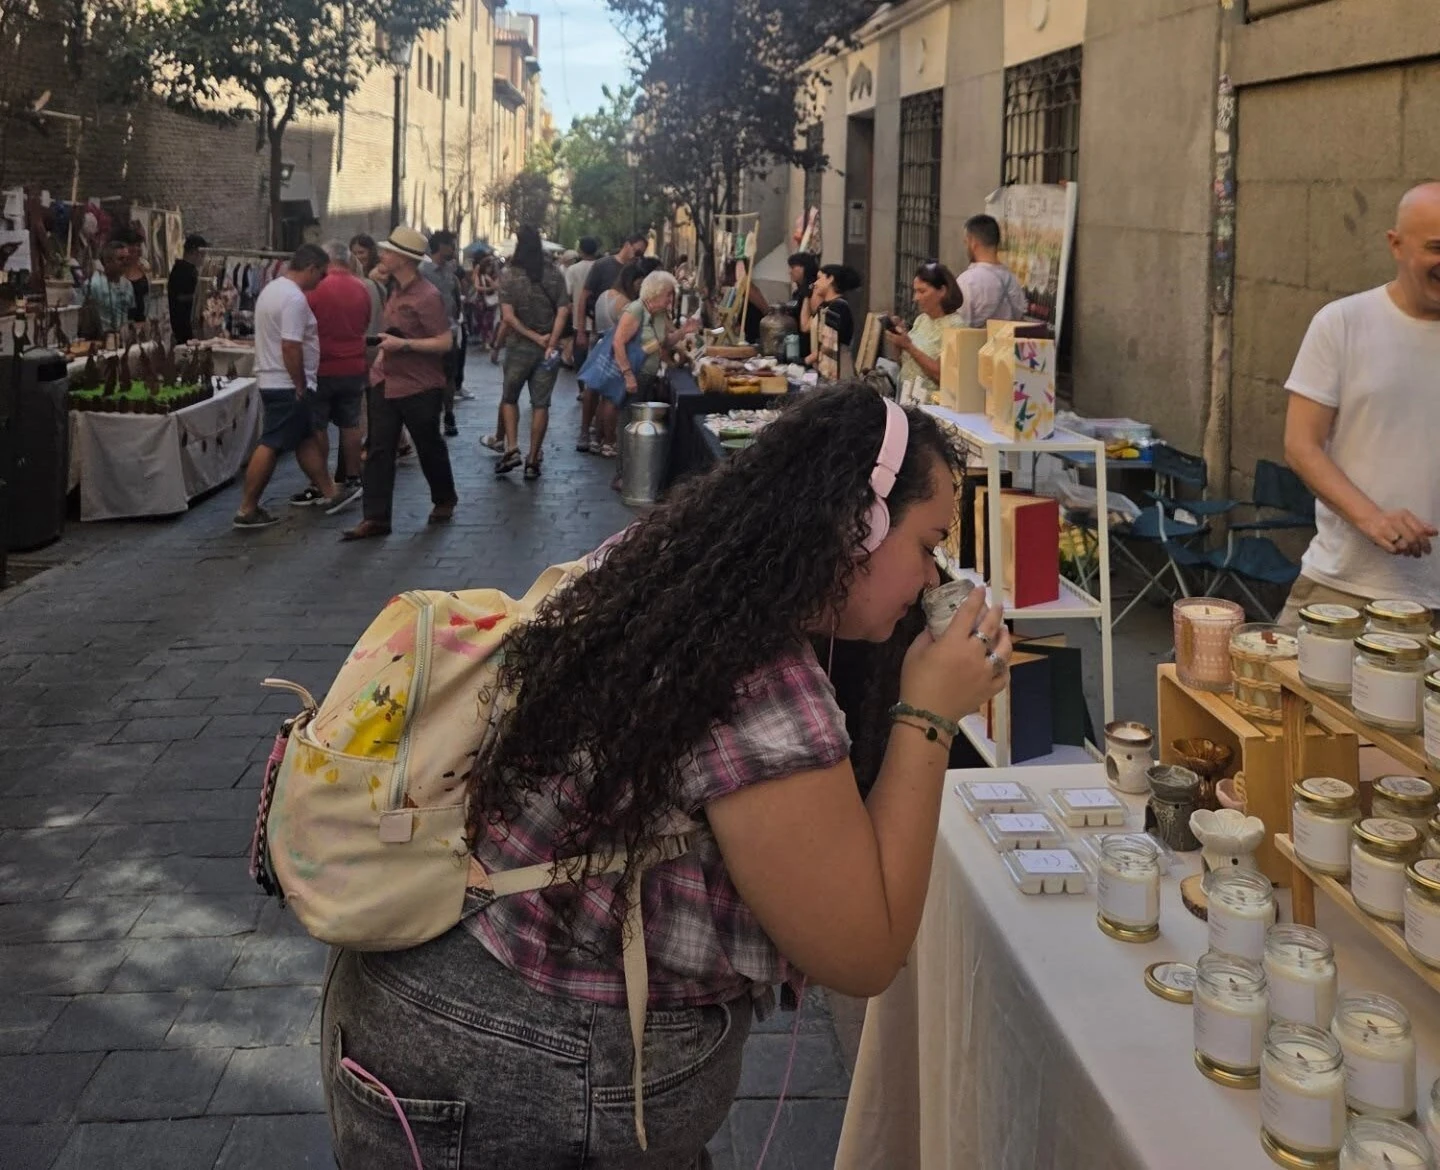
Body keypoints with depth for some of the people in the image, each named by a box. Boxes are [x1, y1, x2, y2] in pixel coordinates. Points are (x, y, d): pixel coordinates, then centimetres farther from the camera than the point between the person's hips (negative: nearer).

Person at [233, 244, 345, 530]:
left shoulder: (273, 288, 14)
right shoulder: (295, 298, -20)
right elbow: (290, 347, -26)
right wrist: (301, 387, -18)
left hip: (273, 380, 11)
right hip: (287, 385, -11)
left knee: (307, 439, 16)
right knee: (271, 445, -6)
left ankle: (331, 495, 25)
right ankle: (247, 511, -3)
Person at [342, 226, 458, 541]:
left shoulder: (427, 296, -19)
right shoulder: (395, 290, 8)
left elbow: (445, 342, -22)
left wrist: (403, 345, -25)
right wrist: (385, 349, 16)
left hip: (420, 388, -8)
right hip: (386, 381, 8)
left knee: (429, 448, 11)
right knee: (379, 450, 1)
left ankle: (444, 500, 34)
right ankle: (376, 518, 2)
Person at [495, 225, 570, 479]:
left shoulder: (510, 275, -8)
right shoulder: (554, 275, -1)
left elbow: (508, 317, -14)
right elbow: (563, 312, -8)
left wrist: (535, 337, -9)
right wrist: (551, 343, -11)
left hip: (519, 346, -2)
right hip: (548, 347, 2)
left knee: (509, 398, 16)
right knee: (541, 404, 6)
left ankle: (512, 448, 1)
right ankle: (533, 461, 7)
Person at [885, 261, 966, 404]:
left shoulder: (955, 325, -9)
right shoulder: (921, 319, 12)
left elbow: (942, 375, -16)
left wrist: (909, 346, -16)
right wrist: (901, 340, 1)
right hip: (905, 400, 7)